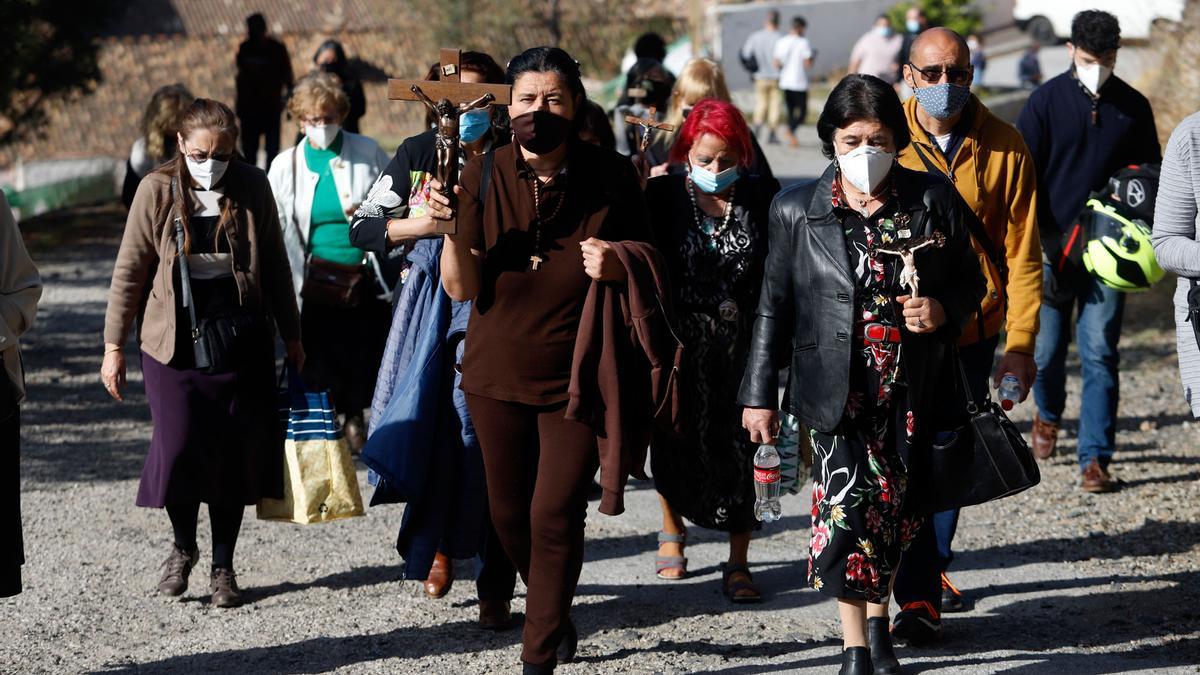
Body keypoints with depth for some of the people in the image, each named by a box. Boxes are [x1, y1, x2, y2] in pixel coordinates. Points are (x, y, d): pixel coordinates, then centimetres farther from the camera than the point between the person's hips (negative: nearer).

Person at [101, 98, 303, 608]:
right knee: (178, 448, -7)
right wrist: (114, 345, -1)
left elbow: (274, 266, 10)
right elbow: (129, 271, -1)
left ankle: (223, 567, 16)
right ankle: (183, 547, 19)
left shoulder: (252, 188, 0)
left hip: (242, 343, 1)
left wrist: (291, 336, 14)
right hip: (175, 344, -1)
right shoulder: (158, 190, -6)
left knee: (235, 453, 3)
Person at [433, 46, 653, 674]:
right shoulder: (483, 176, -4)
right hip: (499, 375, 2)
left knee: (555, 515, -8)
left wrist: (619, 265, -17)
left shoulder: (611, 177, -6)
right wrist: (452, 229, -23)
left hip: (576, 379, -2)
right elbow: (462, 288, -5)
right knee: (509, 513, 12)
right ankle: (555, 616, 38)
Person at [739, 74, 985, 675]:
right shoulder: (797, 210, 1)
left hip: (911, 392, 2)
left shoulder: (934, 202, 2)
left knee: (894, 511, 9)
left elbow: (969, 282, 12)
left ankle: (878, 623, 32)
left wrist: (943, 310, -11)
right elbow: (774, 307, 6)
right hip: (837, 392, -1)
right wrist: (759, 394, 5)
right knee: (844, 506, -13)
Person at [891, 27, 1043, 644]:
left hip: (971, 332, 1)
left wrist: (1020, 345, -6)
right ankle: (918, 597, 2)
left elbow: (1022, 252, 0)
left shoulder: (1003, 148, -2)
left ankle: (932, 567, 25)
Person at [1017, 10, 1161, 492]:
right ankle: (1049, 412, 40)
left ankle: (1096, 459, 1)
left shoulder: (1133, 107, 2)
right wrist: (1032, 248, -11)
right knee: (1046, 350, 8)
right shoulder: (1047, 101, -4)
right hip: (1054, 249, 0)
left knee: (1100, 356, -3)